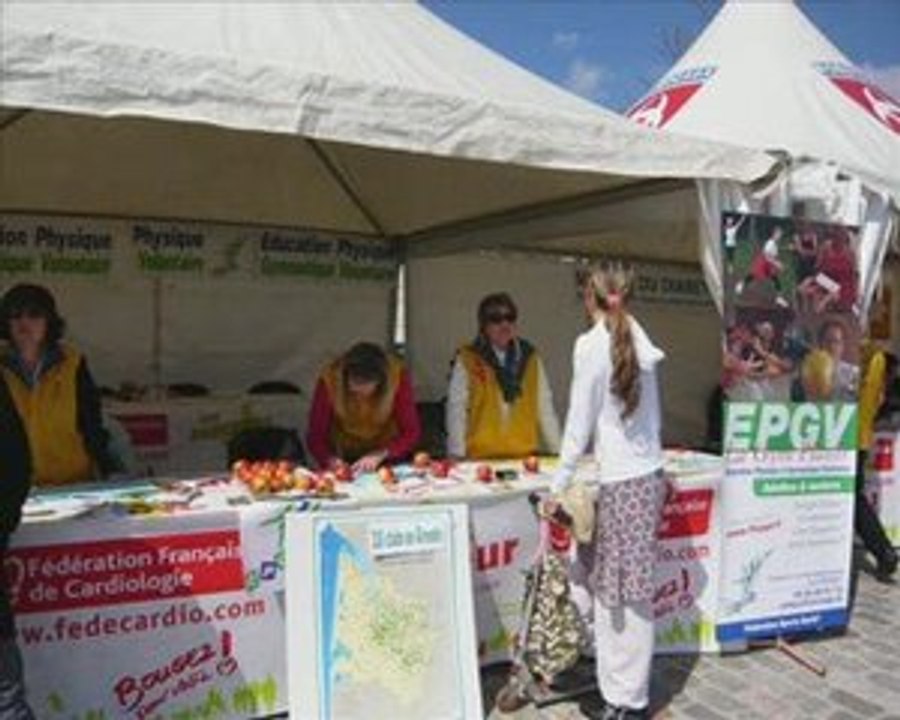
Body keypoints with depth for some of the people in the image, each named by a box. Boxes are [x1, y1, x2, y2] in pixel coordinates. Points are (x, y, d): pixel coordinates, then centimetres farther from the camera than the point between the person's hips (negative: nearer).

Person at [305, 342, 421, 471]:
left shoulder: (397, 376, -26)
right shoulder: (329, 381, -25)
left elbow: (411, 433, -22)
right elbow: (315, 436, -18)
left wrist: (379, 456, -35)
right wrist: (331, 460, -36)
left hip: (388, 460, 1)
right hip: (344, 458, -1)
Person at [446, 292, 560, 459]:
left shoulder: (530, 358, 9)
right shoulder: (467, 360, 0)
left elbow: (545, 409, 8)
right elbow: (457, 411, 0)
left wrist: (557, 451, 5)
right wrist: (457, 457, -5)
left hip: (525, 455, 2)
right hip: (482, 457, -2)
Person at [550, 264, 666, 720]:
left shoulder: (592, 344, -11)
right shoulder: (639, 343, 8)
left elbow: (580, 423, -11)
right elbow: (652, 416, 11)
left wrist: (558, 485, -4)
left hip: (622, 480, -7)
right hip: (647, 473, 7)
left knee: (629, 592, 2)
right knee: (608, 583, 15)